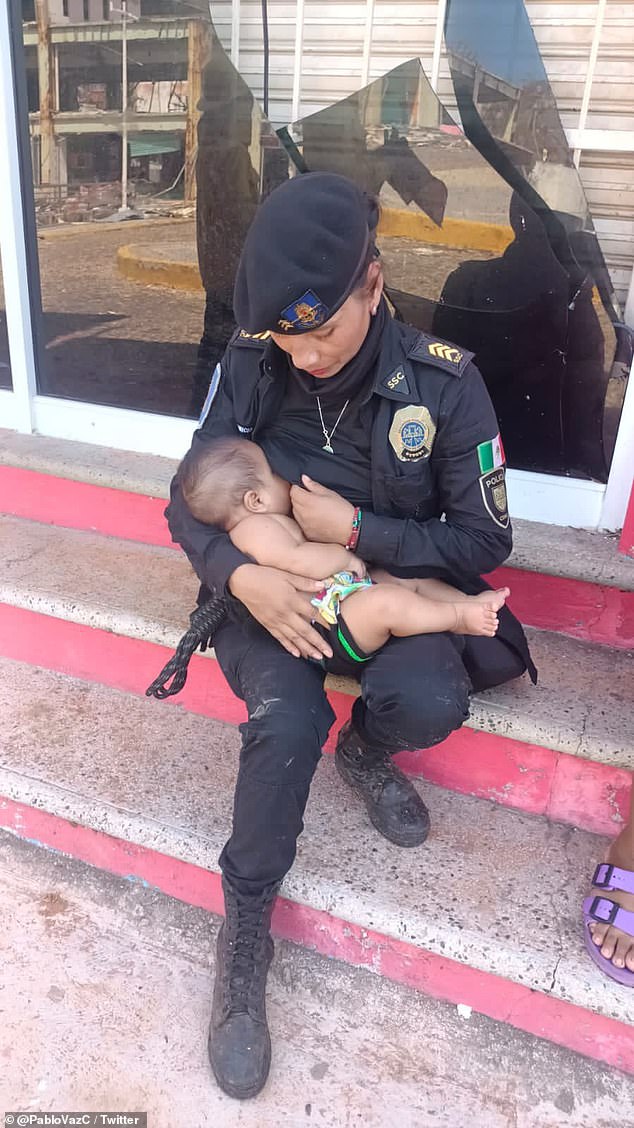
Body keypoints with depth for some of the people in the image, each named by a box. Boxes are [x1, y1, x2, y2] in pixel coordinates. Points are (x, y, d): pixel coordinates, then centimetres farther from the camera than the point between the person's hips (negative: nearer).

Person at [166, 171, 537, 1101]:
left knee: (429, 704, -31)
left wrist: (355, 528, -20)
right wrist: (239, 574, -25)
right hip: (272, 586, 1)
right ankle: (244, 934, -5)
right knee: (286, 721, -29)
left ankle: (364, 750, 9)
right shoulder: (250, 362, -10)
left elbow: (485, 540, -9)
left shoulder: (444, 382, -15)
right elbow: (190, 496, -4)